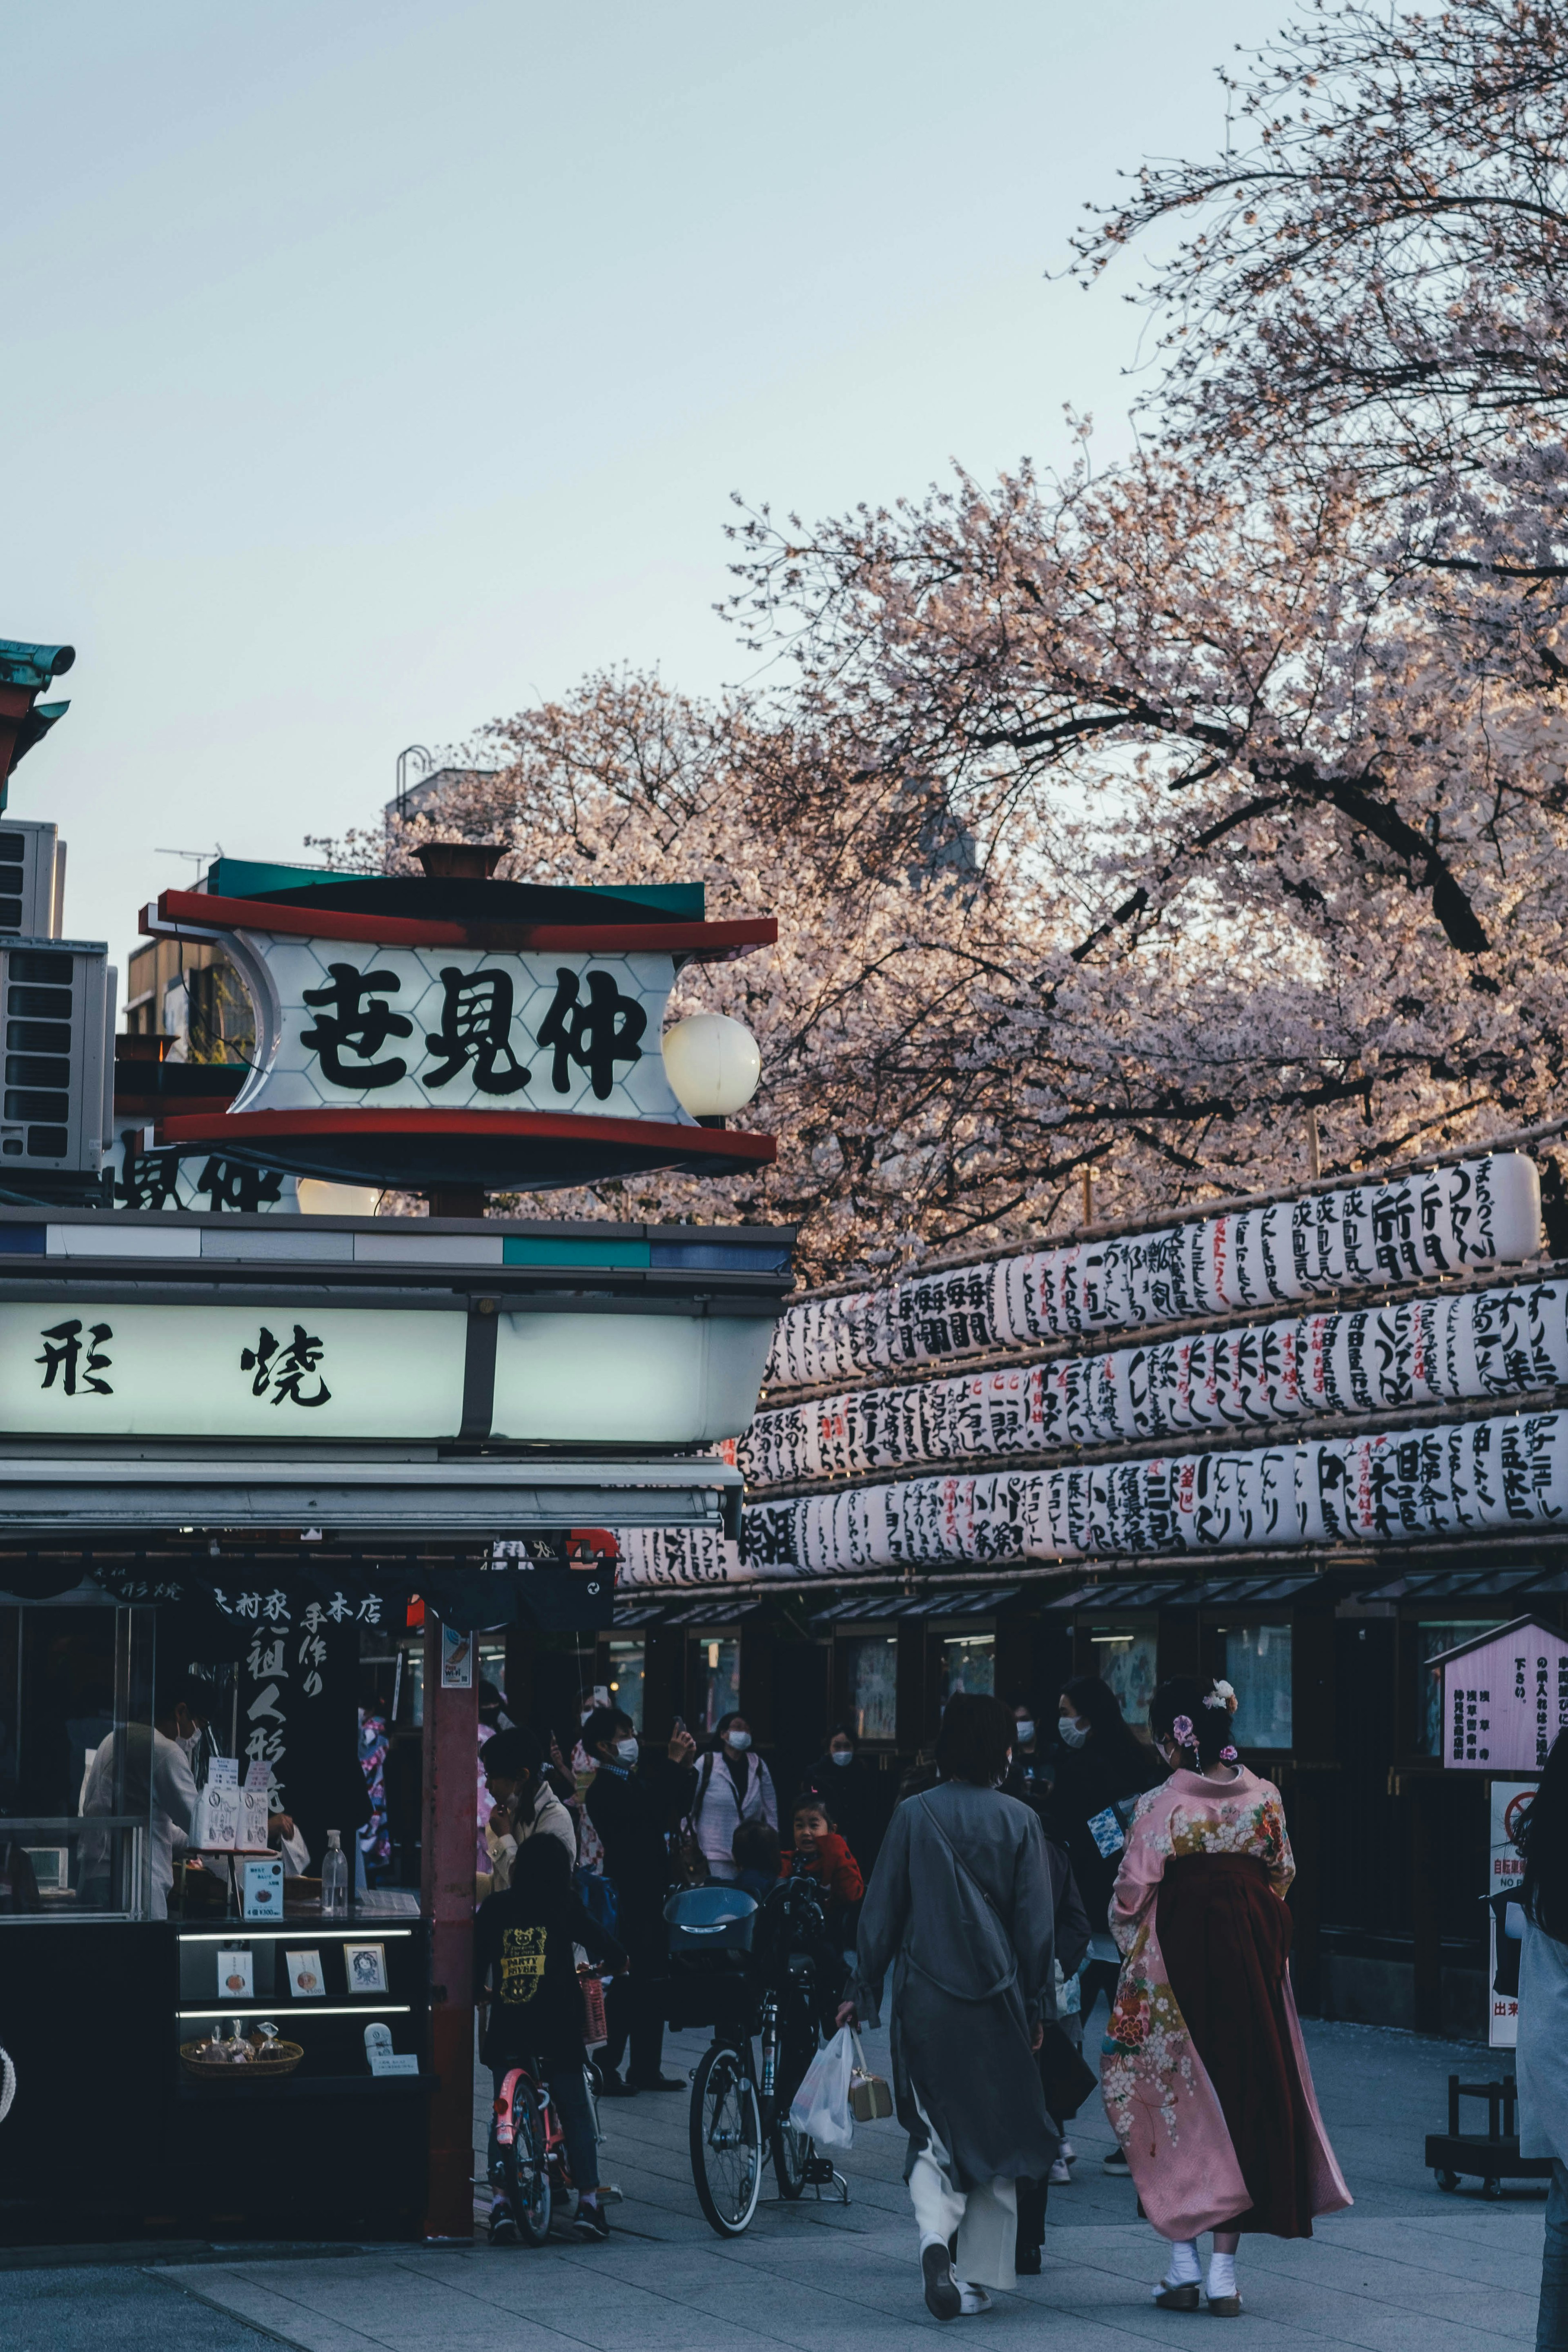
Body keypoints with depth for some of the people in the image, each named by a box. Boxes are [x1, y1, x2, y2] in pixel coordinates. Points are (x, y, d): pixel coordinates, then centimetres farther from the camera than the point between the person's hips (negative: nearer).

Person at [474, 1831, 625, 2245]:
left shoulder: (494, 1908, 4)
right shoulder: (566, 1909, -1)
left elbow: (476, 1960, 6)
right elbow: (613, 1955, 1)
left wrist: (479, 1995, 25)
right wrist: (604, 1965, 24)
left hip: (506, 2027, 2)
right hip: (557, 2028, -2)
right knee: (577, 2114, 9)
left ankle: (501, 2205, -1)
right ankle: (588, 2203, 5)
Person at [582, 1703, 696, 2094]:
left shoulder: (635, 1779, 15)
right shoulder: (605, 1790, -13)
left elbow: (676, 1807, 21)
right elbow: (652, 1810, -26)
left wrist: (685, 1767, 7)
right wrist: (673, 1763, -20)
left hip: (650, 1893, 9)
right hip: (627, 1900, -9)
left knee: (651, 1985, 12)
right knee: (625, 1984, -8)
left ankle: (645, 2069, 18)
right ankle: (604, 2070, -4)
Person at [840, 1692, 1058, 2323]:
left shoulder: (914, 1815, -1)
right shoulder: (1018, 1821, -1)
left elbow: (882, 1911, 1)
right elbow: (1035, 1923, 1)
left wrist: (861, 1991, 9)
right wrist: (1035, 2005, 9)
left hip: (925, 2000, 0)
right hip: (996, 2000, 0)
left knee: (934, 2128, 9)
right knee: (995, 2134, 9)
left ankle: (934, 2232, -18)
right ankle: (979, 2277, 9)